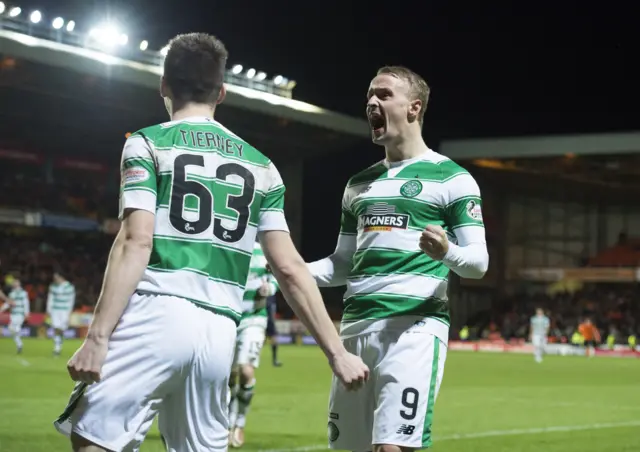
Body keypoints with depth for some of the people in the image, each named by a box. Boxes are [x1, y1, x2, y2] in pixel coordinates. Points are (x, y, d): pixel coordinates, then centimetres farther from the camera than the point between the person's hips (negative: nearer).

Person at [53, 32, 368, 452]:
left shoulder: (148, 144, 4)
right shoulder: (259, 165, 16)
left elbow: (136, 242, -9)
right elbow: (290, 268, 9)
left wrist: (98, 335, -11)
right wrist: (337, 351, 11)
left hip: (155, 314, -4)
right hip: (219, 334, 5)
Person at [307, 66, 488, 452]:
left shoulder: (451, 178, 1)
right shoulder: (359, 184, 20)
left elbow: (479, 262, -4)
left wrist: (447, 253, -26)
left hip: (415, 326, -7)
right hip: (357, 324, 7)